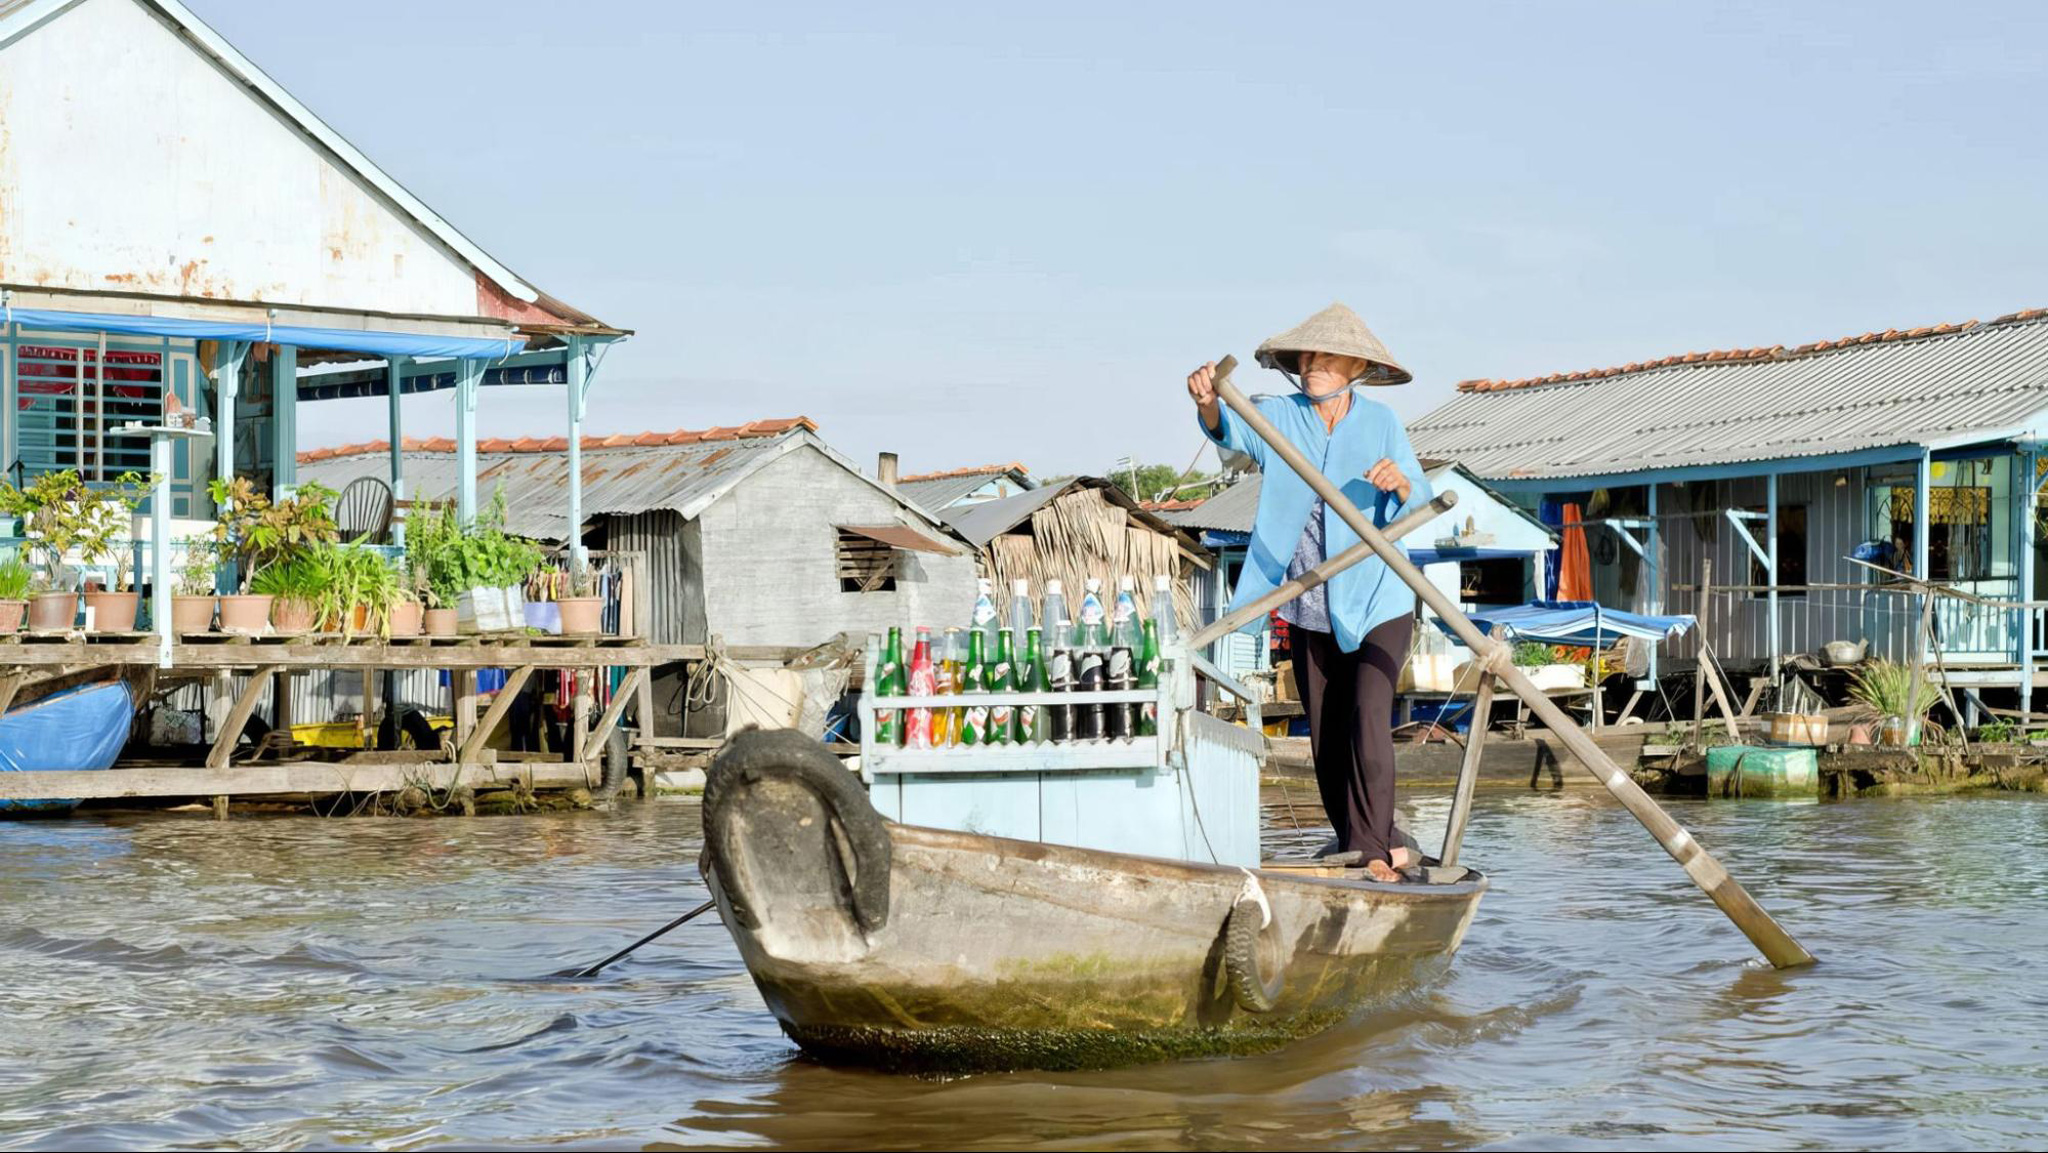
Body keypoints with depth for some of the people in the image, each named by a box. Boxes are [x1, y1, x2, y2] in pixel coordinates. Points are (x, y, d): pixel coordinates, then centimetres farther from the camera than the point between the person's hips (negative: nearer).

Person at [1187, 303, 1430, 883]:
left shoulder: (1380, 422, 0)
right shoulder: (1278, 417, -1)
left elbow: (1421, 501, -7)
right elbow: (1231, 429, -22)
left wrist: (1399, 484, -31)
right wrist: (1208, 402, -45)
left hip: (1377, 602, -2)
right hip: (1309, 611, 3)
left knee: (1368, 720, -16)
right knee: (1325, 733, 8)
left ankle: (1369, 847, -12)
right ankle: (1383, 842, 21)